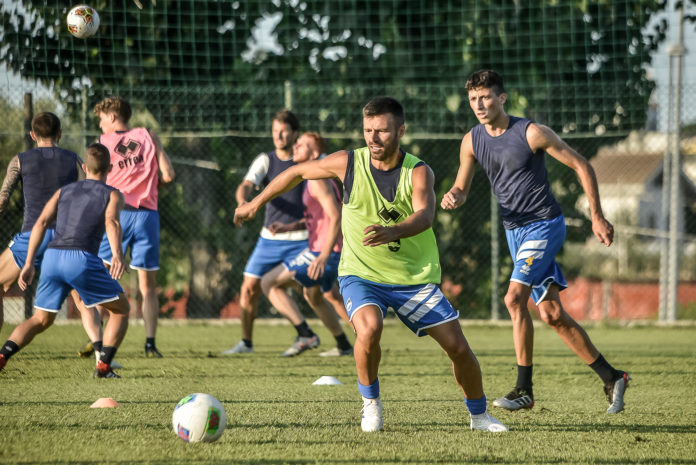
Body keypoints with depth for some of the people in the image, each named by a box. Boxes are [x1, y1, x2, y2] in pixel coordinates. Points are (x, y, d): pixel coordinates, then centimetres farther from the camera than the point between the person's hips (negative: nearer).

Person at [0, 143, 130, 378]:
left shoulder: (64, 191, 26)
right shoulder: (112, 194, 14)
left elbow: (41, 223, 12)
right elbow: (111, 222, -9)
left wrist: (29, 264, 10)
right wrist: (117, 254, -26)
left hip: (52, 256, 4)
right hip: (82, 258, -4)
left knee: (41, 320, 17)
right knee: (121, 309, 14)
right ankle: (103, 367, 1)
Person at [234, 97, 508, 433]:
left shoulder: (418, 172, -13)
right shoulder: (349, 163, -8)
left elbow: (424, 215, -33)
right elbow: (299, 172, 8)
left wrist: (393, 232, -54)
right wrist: (256, 203, 15)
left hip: (416, 279, 1)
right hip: (361, 275, 0)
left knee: (458, 348, -3)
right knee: (369, 330, -31)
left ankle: (479, 415, 22)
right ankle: (370, 402, -5)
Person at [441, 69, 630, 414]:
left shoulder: (531, 133, -13)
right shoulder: (472, 141, 3)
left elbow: (581, 166, -6)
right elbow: (461, 187, 12)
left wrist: (597, 217, -7)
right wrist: (453, 198, -13)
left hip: (545, 224, -6)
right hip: (514, 230, 6)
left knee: (515, 298, -21)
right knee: (552, 314, 4)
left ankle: (524, 389, -14)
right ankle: (611, 378, 14)